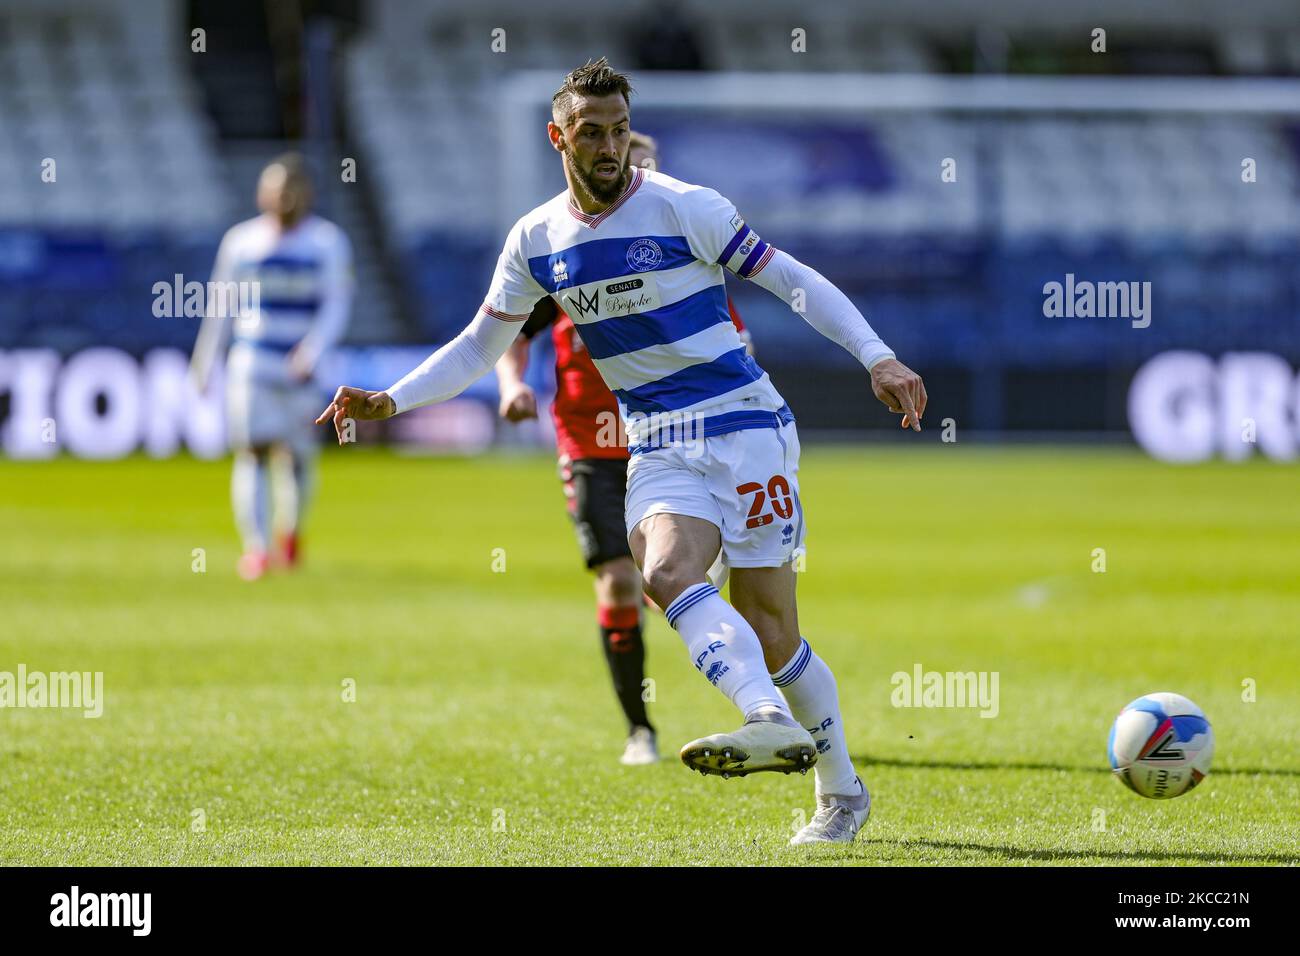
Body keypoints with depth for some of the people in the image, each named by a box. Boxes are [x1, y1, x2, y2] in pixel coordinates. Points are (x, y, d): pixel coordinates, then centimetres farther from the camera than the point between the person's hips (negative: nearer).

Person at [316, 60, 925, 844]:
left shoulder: (683, 208, -8)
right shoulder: (536, 240, 6)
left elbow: (795, 282, -4)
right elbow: (480, 346, 17)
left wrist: (877, 357, -14)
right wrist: (389, 401, 6)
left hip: (744, 426, -4)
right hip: (658, 448, 4)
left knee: (769, 627, -8)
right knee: (666, 575, -25)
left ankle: (842, 789, -6)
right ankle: (771, 721, -32)